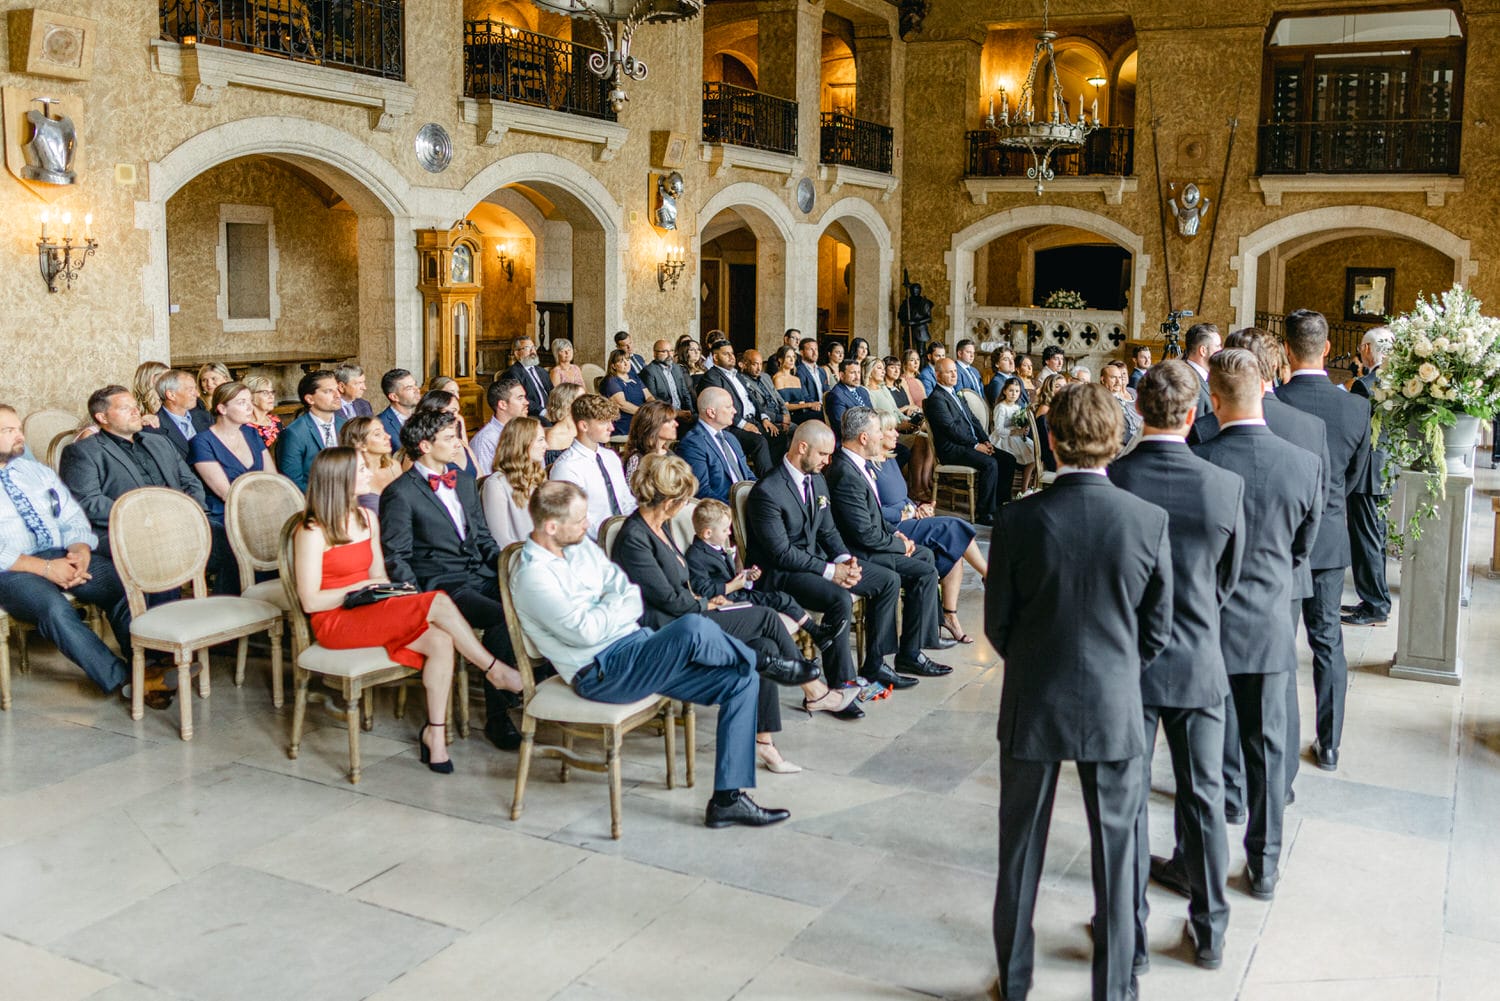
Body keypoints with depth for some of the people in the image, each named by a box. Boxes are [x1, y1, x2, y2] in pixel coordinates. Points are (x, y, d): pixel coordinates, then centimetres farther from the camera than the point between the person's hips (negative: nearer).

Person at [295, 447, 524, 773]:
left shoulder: (367, 518, 12)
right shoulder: (312, 532, -10)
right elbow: (311, 602, -12)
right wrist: (362, 587, -15)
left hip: (367, 612, 7)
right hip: (334, 623, -7)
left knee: (440, 641, -24)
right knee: (438, 603, -26)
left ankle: (436, 733, -18)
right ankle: (496, 670, -11)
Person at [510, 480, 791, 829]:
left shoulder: (581, 546, 13)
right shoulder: (532, 575, -12)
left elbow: (634, 599, 10)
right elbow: (586, 630, -20)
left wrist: (604, 613, -11)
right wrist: (617, 602, -3)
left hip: (637, 646, 9)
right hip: (602, 672, -9)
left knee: (742, 682, -5)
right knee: (692, 628, -32)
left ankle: (728, 798, -4)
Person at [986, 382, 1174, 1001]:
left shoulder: (1018, 520, -15)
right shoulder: (1149, 520, -12)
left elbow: (997, 625, -5)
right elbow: (1157, 630, -3)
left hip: (1032, 706, 0)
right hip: (1115, 709, 0)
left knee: (1021, 848, 16)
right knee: (1115, 850, 15)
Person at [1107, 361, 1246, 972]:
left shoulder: (1106, 481, -16)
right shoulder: (1227, 486, -12)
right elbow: (1227, 582, 1)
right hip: (1198, 663, 1)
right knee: (1203, 797, 16)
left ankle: (1129, 934, 23)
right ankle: (1208, 931, 30)